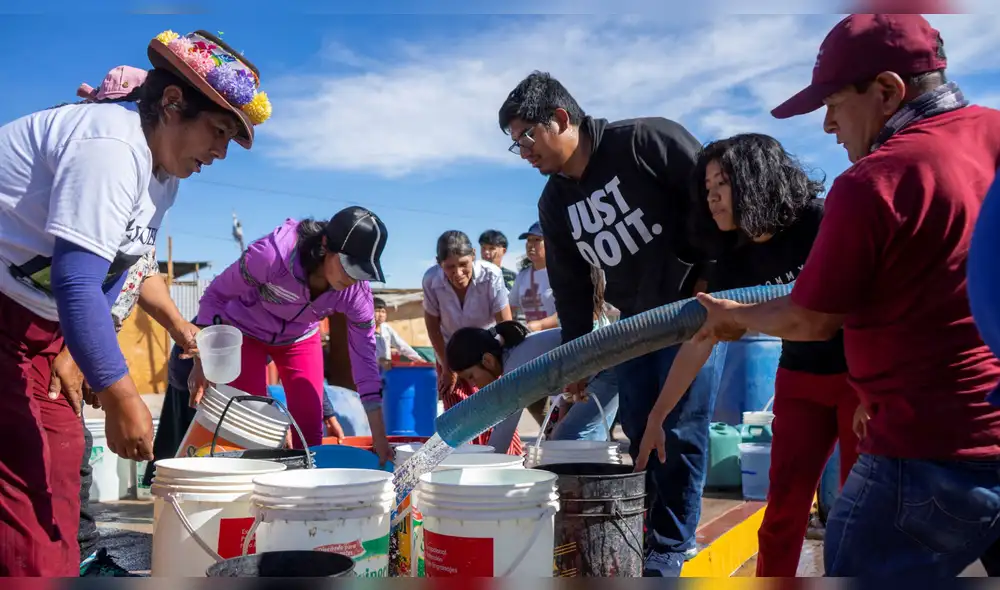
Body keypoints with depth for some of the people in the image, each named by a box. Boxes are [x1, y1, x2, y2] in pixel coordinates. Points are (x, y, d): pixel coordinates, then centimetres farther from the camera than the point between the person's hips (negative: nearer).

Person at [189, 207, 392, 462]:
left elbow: (365, 357, -19)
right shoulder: (272, 253, -38)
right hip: (244, 331, -3)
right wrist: (203, 361, -22)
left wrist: (380, 441, -19)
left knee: (311, 428, -2)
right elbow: (215, 295, -22)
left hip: (300, 338, 3)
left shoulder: (356, 291, -27)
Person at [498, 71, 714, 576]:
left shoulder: (647, 141, -15)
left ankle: (670, 548, 10)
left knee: (680, 431, -4)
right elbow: (571, 288, 9)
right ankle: (647, 532, 25)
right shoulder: (554, 204, 4)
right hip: (633, 325, 6)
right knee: (640, 435, 7)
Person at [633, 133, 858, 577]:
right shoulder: (734, 261, -2)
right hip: (800, 381, 5)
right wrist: (655, 419, 0)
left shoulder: (823, 224, -19)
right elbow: (697, 344, 1)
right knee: (782, 510, 4)